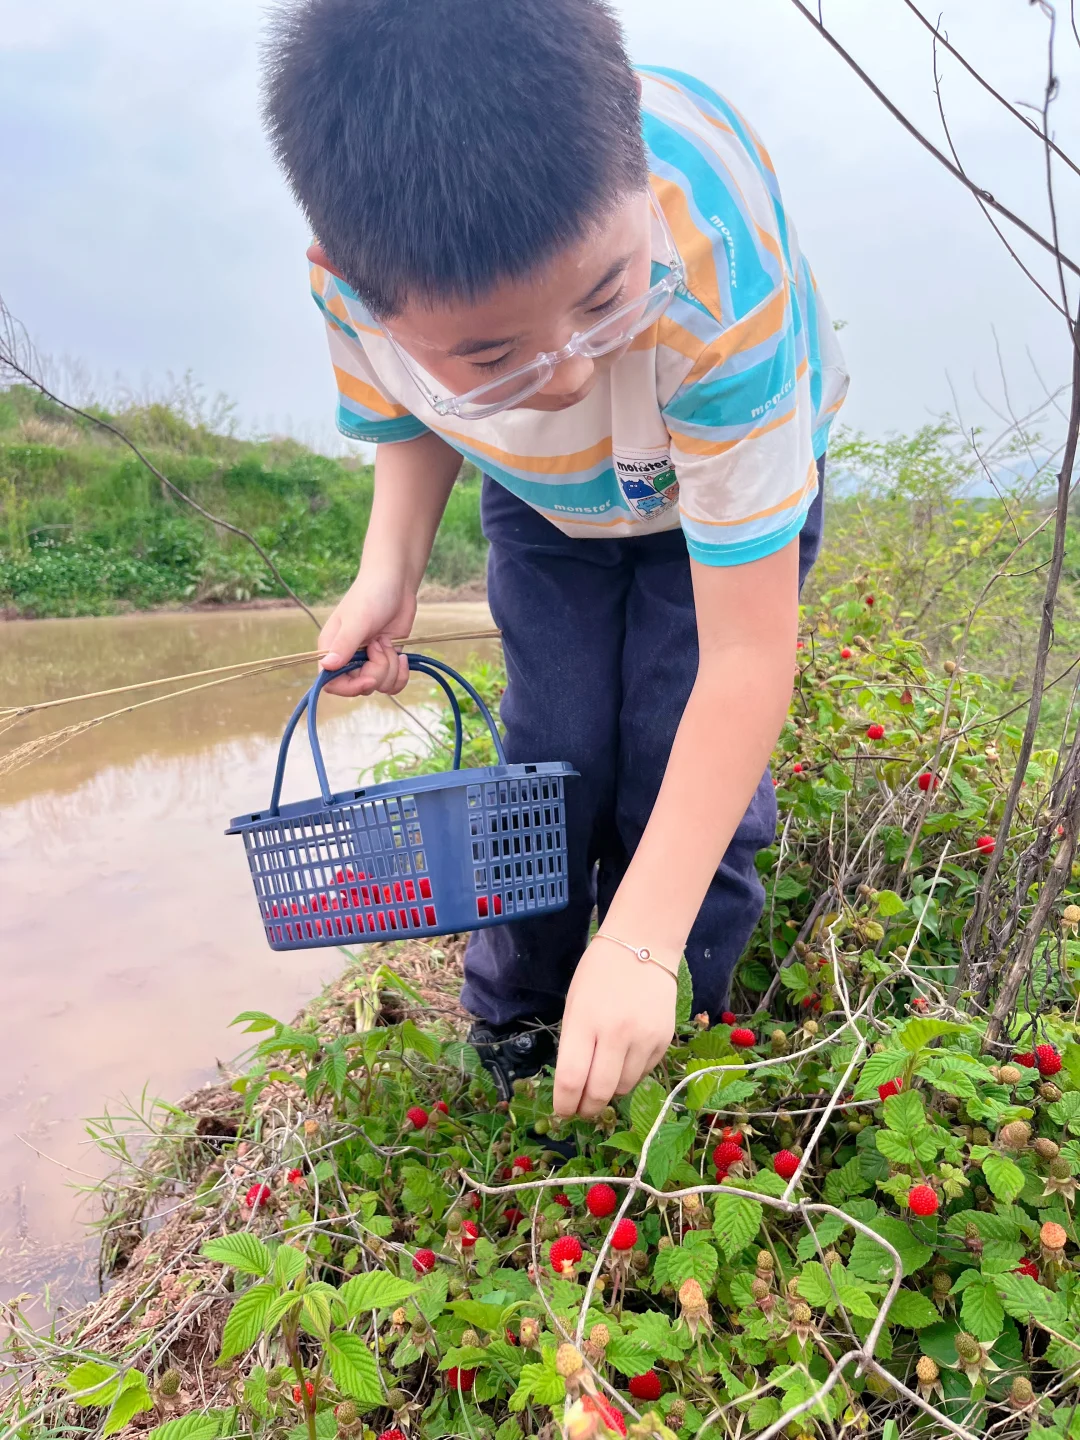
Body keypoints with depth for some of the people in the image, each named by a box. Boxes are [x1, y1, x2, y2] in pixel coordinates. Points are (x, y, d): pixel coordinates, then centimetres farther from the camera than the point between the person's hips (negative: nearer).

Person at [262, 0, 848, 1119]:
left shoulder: (713, 259, -43)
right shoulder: (364, 260, -31)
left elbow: (748, 659, -40)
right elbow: (406, 419, -4)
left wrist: (642, 947, -39)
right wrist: (387, 572, -24)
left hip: (735, 463, -2)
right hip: (542, 499, 3)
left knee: (682, 762, -15)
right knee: (552, 753, -8)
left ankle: (673, 1039, 12)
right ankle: (507, 1040, 17)